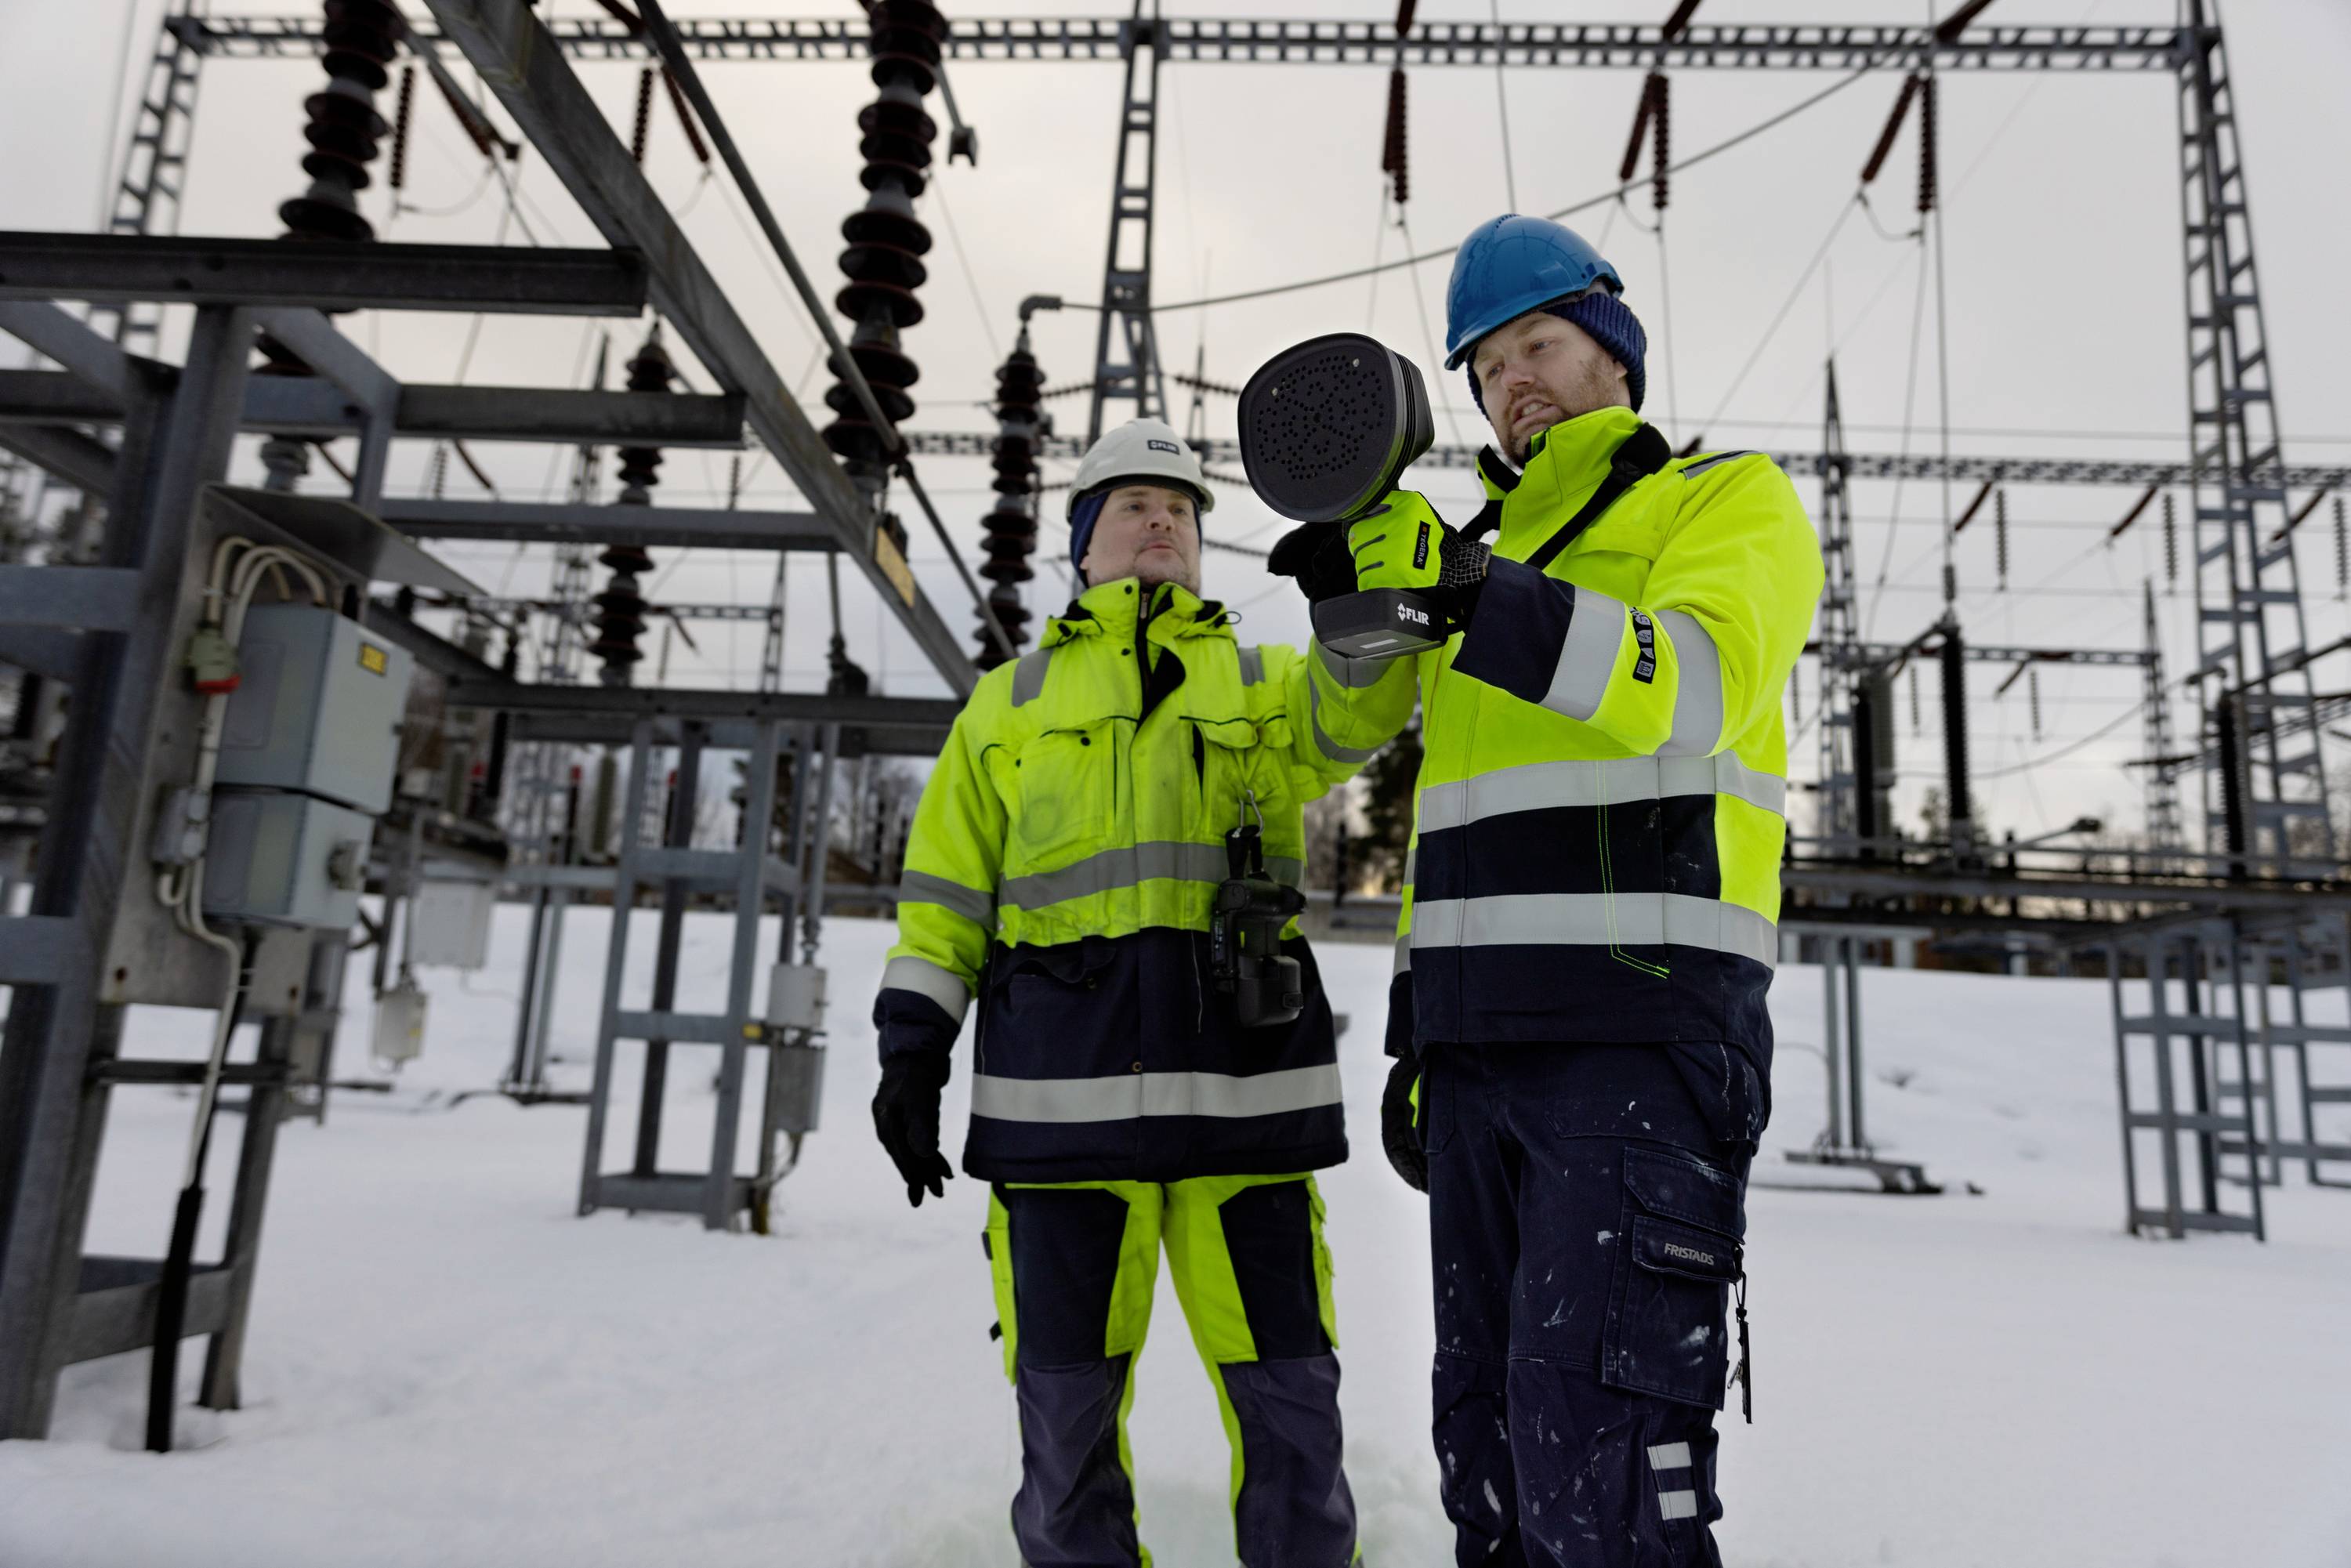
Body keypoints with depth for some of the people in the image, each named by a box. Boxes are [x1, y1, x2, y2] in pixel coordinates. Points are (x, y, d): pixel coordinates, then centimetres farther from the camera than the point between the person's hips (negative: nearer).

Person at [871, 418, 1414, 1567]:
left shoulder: (1263, 686, 18)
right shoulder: (1010, 700, 18)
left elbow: (1356, 709, -6)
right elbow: (946, 890, 14)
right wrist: (913, 1045, 5)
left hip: (1239, 1068, 0)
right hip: (1063, 1073, 0)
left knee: (1284, 1377, 4)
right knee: (1066, 1384, 8)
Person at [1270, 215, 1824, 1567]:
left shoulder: (1732, 500, 5)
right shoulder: (1484, 560, 24)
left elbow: (1693, 689, -18)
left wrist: (1463, 588, -28)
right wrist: (1418, 1031, 18)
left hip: (1643, 1034, -6)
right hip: (1483, 1043, 7)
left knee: (1594, 1447, -13)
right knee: (1488, 1440, 10)